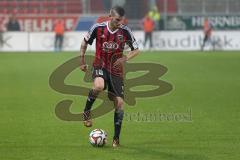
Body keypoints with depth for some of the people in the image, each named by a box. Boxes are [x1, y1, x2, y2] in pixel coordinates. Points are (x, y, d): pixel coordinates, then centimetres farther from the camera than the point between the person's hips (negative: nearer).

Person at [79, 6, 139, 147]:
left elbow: (136, 50, 1)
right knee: (98, 86, -35)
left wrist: (125, 58, -17)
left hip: (116, 70, 2)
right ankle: (87, 112, -8)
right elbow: (84, 43, 7)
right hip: (100, 65, -2)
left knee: (119, 102, -5)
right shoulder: (98, 28, -10)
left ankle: (116, 138, 6)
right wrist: (82, 61, 6)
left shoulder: (125, 31, -9)